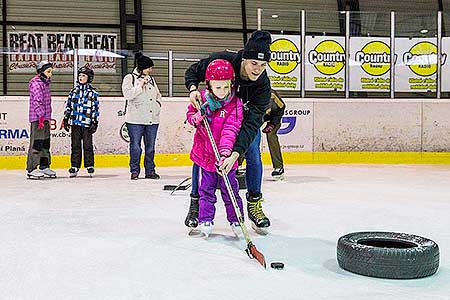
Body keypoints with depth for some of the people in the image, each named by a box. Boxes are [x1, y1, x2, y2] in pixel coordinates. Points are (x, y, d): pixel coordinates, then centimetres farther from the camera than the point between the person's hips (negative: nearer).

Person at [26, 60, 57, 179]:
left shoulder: (45, 83, 19)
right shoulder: (36, 83, -10)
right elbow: (37, 101, -19)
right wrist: (41, 116, -25)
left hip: (45, 117, 10)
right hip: (37, 118, -10)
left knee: (46, 142, 13)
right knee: (36, 143, -9)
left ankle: (44, 166, 21)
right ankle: (31, 169, -7)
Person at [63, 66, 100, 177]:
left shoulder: (93, 92, 2)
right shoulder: (74, 91, 11)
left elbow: (95, 108, 1)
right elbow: (68, 106, 14)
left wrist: (95, 123, -4)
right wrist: (66, 119, 9)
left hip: (87, 123, -3)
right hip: (75, 122, 3)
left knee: (87, 145, 0)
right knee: (75, 145, 6)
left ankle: (90, 165, 10)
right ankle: (74, 166, 12)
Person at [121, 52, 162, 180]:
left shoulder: (151, 79, 17)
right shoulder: (130, 78, 0)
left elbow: (158, 95, 25)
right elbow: (127, 94, -13)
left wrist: (157, 105, 8)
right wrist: (141, 86, -12)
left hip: (152, 119, 5)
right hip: (136, 120, -5)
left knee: (150, 146, 8)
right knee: (135, 146, 0)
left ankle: (150, 171, 17)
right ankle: (135, 171, 12)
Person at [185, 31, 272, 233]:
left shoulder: (263, 85, -33)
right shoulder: (222, 60, -34)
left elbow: (251, 122, -39)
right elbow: (192, 72, -14)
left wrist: (235, 154, -49)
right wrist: (193, 88, -37)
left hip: (246, 116, 0)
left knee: (253, 157, -8)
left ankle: (254, 204, 7)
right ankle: (195, 202, 6)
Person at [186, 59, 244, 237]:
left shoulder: (235, 104, -13)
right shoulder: (202, 98, -4)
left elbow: (230, 130, -21)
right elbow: (190, 114, 10)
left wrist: (225, 151, -33)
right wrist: (196, 117, -14)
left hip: (224, 156, -2)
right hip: (204, 153, 2)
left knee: (230, 188, 7)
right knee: (206, 188, 10)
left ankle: (236, 219, 21)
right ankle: (205, 220, 20)